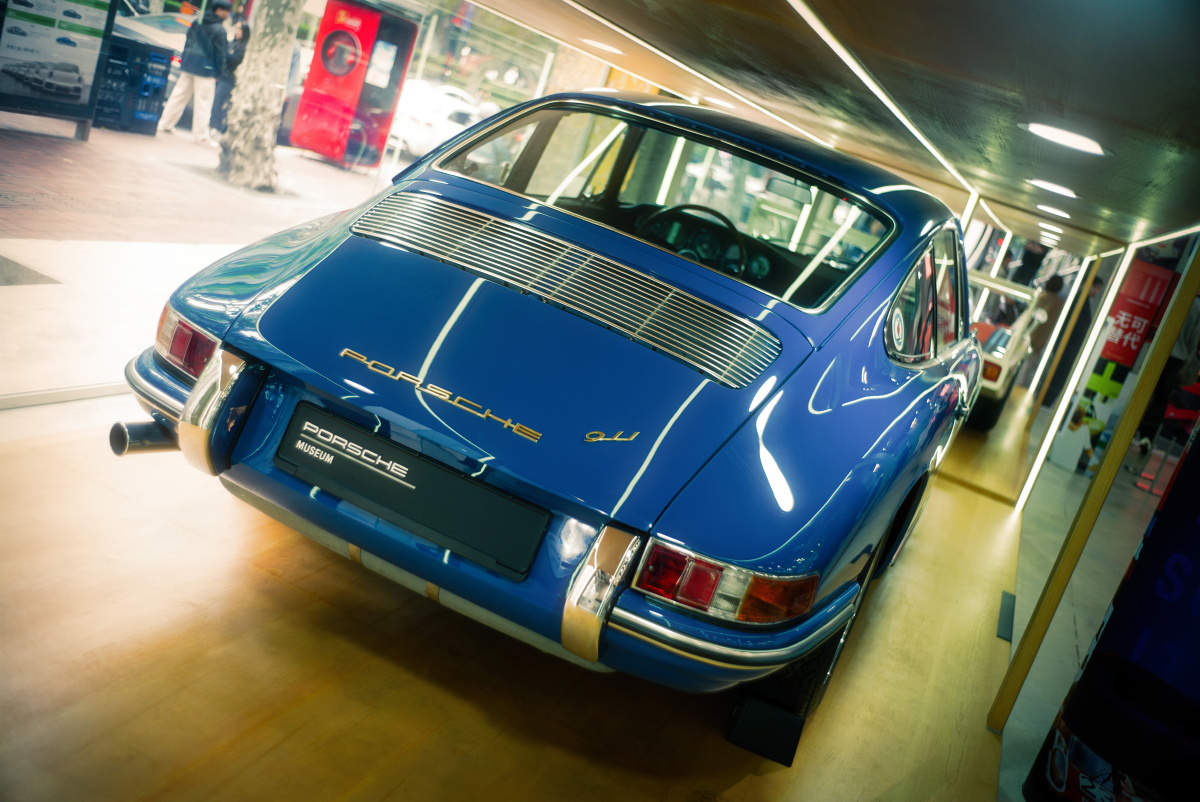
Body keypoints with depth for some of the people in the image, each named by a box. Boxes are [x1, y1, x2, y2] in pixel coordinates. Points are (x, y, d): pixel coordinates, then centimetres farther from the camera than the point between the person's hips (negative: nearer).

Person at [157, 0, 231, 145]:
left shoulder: (197, 22, 11)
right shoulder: (219, 30, -12)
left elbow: (187, 42, 15)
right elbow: (220, 53, -11)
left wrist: (185, 60, 20)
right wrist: (218, 72, -3)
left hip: (188, 64, 7)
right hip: (206, 69, -7)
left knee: (179, 95, 14)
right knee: (204, 101, 0)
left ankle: (165, 124, 19)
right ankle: (201, 134, 3)